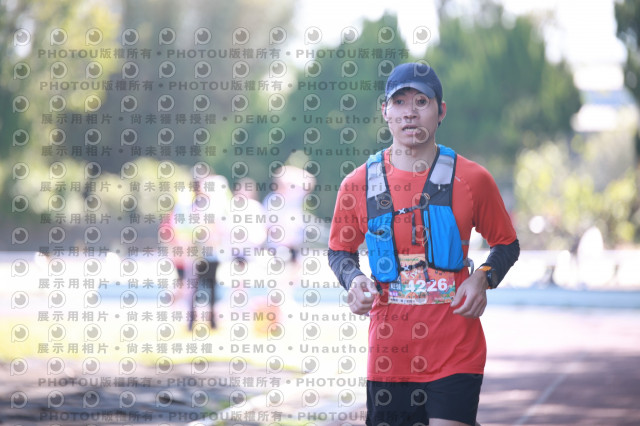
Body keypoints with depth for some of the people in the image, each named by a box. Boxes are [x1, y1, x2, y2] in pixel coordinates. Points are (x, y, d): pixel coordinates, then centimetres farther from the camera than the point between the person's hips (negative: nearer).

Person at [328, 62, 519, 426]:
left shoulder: (473, 179, 1)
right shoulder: (358, 185, 4)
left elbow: (507, 245, 13)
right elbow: (340, 250, 18)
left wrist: (483, 279, -6)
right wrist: (354, 280, -3)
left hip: (456, 353, -2)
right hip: (388, 354, 2)